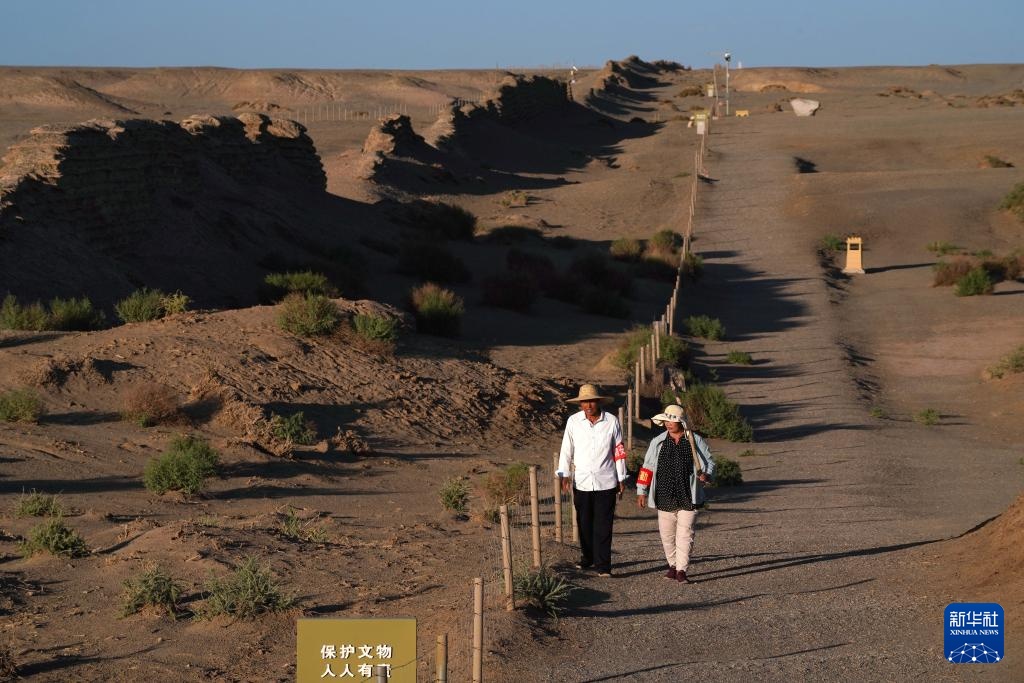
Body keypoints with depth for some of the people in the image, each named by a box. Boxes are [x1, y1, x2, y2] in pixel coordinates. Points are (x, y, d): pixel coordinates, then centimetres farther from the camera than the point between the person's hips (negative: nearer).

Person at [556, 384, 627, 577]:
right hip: (581, 482, 1)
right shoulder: (573, 421, 1)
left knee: (603, 527, -4)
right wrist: (564, 474, -6)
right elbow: (566, 449, 3)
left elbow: (618, 451, 7)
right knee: (584, 524, 11)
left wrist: (621, 479, 8)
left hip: (606, 482, -1)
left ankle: (603, 566, -2)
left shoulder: (611, 421, 1)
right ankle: (587, 558, 29)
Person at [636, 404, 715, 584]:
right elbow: (647, 467, 8)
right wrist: (641, 492, 5)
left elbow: (709, 462, 8)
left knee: (685, 535, -5)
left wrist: (707, 475, -14)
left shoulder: (696, 441, 1)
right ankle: (673, 565, 26)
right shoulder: (658, 442, 5)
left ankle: (681, 570, -1)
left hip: (688, 498, -2)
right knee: (667, 535, 9)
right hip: (665, 498, 2)